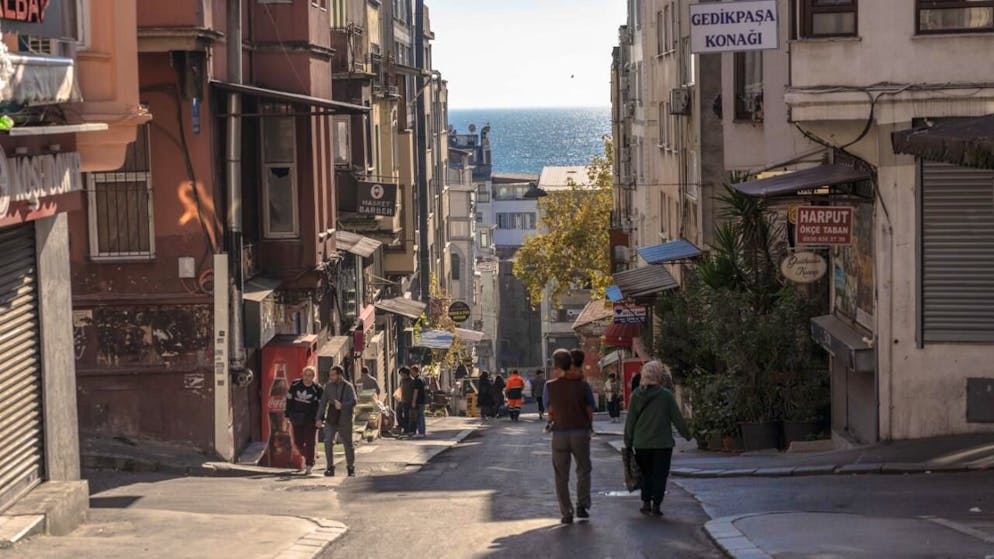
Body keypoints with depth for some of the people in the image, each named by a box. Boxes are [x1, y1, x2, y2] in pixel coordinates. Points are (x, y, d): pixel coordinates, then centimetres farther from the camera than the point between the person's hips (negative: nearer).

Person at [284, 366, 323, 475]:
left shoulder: (317, 389, -4)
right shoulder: (295, 385, 1)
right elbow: (289, 400, 8)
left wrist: (319, 419, -9)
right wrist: (288, 415, 5)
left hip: (310, 420, -3)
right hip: (297, 419, 3)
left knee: (309, 442, -6)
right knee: (297, 442, 7)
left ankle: (309, 465, -1)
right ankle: (306, 456, 35)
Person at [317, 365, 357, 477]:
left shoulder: (348, 387, -6)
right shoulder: (328, 386, 5)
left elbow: (353, 402, -18)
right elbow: (323, 402, 9)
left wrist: (342, 405, -35)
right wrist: (319, 418, 3)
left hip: (344, 421, -3)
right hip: (330, 420, 3)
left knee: (348, 445, 7)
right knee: (328, 442, -12)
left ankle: (351, 468, 24)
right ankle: (330, 467, -6)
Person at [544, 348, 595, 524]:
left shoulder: (550, 386, -6)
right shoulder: (582, 385, -5)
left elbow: (550, 412, 1)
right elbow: (590, 411, 0)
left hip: (559, 433, 0)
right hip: (581, 432, 0)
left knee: (561, 475, 8)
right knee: (583, 470, 19)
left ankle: (567, 513, 4)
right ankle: (582, 506, 10)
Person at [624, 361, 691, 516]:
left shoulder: (636, 395, -2)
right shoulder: (666, 395, -11)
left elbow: (630, 420, 3)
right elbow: (677, 417, -4)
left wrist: (628, 441, 12)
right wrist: (687, 434, 10)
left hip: (642, 443, 3)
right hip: (662, 443, -3)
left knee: (646, 474, 16)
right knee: (660, 474, 5)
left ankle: (646, 503, 13)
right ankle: (656, 505, 1)